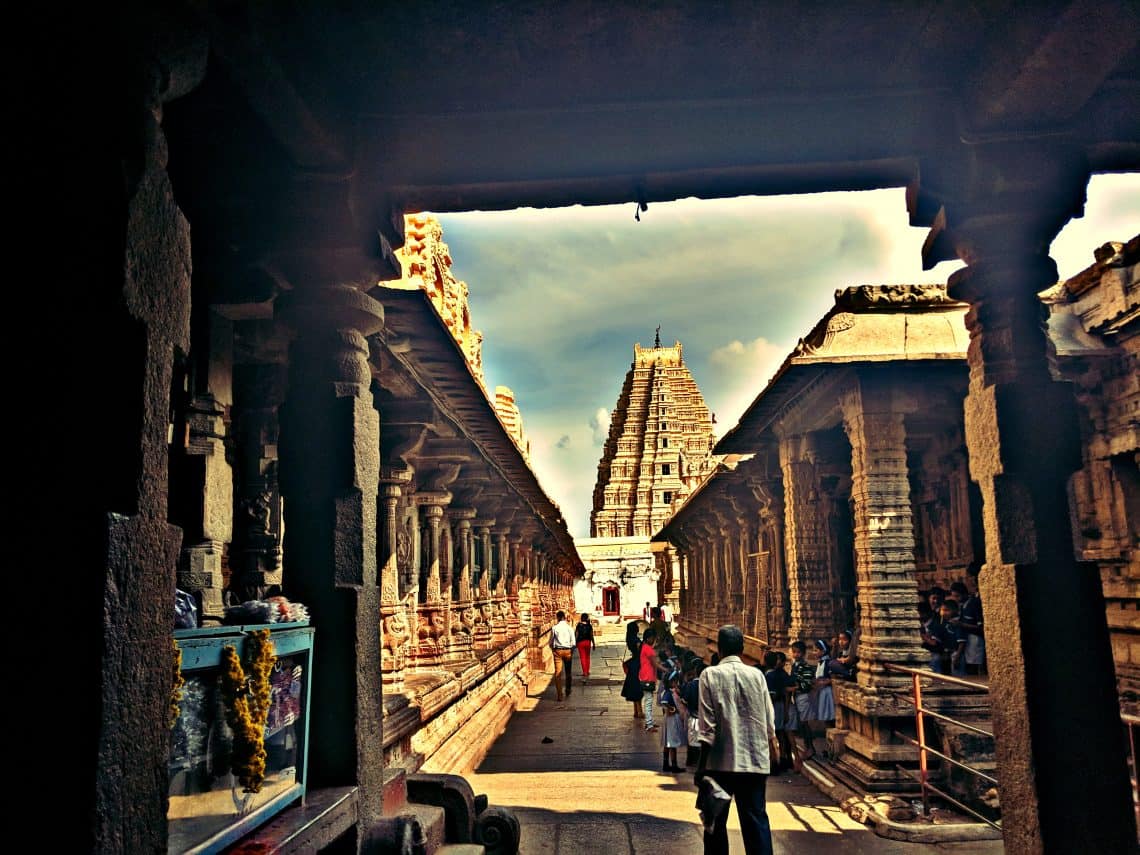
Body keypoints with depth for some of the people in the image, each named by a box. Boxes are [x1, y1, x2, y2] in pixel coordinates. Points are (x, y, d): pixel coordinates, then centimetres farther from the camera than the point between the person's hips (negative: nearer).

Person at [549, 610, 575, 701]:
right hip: (568, 650, 1)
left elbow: (551, 642, 0)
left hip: (557, 650, -1)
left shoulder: (554, 628, -4)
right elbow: (573, 642, -5)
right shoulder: (569, 628, -3)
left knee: (558, 672, 2)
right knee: (568, 672, 18)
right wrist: (572, 651, 10)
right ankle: (568, 691, 33)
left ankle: (560, 694, -2)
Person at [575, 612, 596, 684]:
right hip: (588, 642, 2)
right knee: (587, 657, 18)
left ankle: (585, 673, -12)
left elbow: (576, 635, -6)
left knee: (582, 658, 0)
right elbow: (591, 636, -2)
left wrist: (575, 643, 3)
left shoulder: (578, 626, -8)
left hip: (580, 642, -2)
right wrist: (593, 644, 7)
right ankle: (587, 672, 27)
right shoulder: (589, 626, -5)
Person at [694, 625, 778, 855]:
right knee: (757, 820, 7)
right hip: (755, 761, 2)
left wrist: (701, 766, -4)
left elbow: (707, 726, -9)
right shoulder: (756, 675, 2)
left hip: (721, 761, -2)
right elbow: (769, 720, 6)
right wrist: (773, 743, 24)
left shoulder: (710, 675, -6)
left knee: (716, 821, 10)